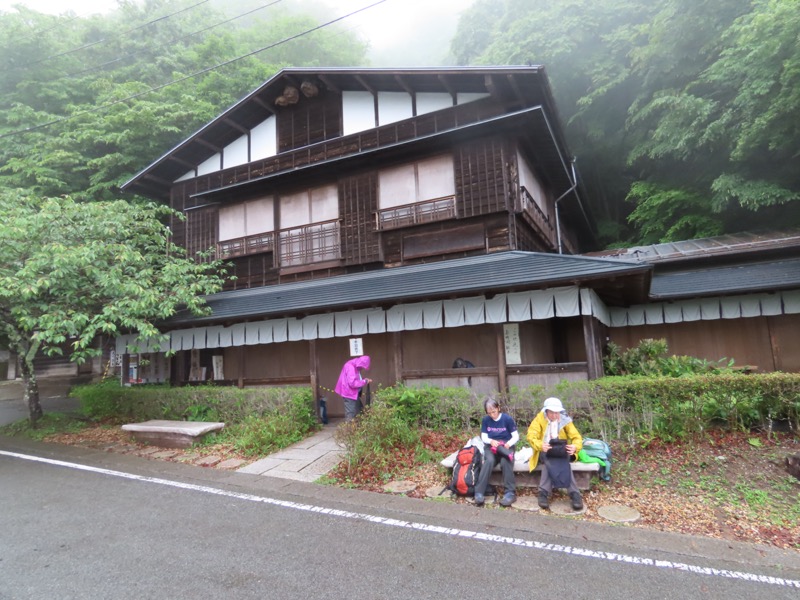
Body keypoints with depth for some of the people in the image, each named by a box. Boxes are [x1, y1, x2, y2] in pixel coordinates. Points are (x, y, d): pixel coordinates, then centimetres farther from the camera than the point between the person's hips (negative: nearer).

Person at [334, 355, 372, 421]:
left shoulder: (355, 366, 6)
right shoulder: (351, 367, -25)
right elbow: (352, 383, -30)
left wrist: (364, 380, 1)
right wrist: (365, 382, -20)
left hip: (353, 393, 10)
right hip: (349, 393, -10)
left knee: (360, 410, 15)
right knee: (350, 414, -5)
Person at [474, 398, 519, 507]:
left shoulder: (507, 418, -4)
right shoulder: (485, 420, 3)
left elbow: (516, 436, -3)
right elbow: (484, 437, 4)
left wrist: (509, 444, -24)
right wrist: (491, 441, -19)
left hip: (506, 447, -1)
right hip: (491, 447, 1)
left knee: (505, 461, -35)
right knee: (489, 461, -33)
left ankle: (510, 492, -27)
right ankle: (479, 492, -33)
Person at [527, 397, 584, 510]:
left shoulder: (565, 420, -3)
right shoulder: (539, 419, -6)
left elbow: (577, 437, -6)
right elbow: (531, 436, -17)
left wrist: (575, 446, -31)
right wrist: (540, 445, -39)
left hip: (561, 452, 1)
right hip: (544, 451, -1)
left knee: (562, 462, -34)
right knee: (549, 462, -35)